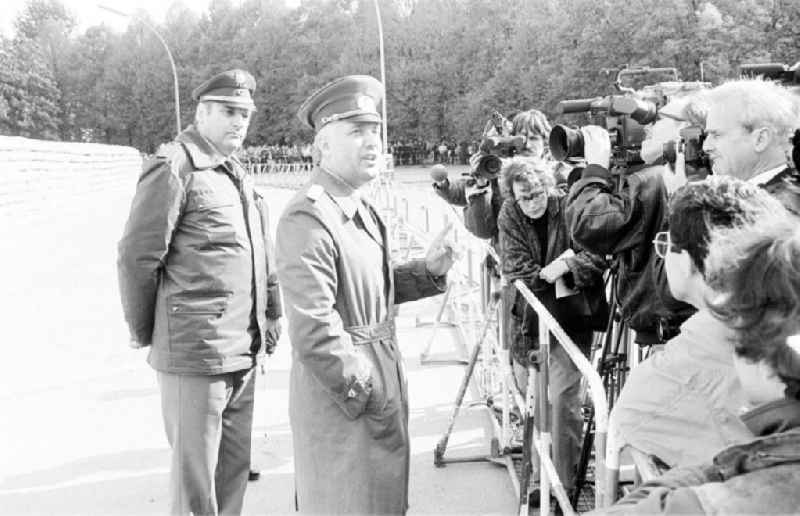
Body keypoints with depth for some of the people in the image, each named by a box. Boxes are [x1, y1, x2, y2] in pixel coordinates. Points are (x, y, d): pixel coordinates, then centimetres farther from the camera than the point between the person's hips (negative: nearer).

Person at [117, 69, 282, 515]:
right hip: (196, 351, -8)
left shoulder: (238, 173, 16)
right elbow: (137, 256, -11)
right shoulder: (174, 167, -10)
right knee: (195, 478, 2)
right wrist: (144, 334, -2)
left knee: (235, 468, 16)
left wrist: (271, 317, 13)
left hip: (244, 353, 8)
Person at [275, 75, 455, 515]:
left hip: (382, 384, 9)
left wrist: (428, 270, 3)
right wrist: (367, 394, -17)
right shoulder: (307, 218, -21)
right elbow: (313, 333, -24)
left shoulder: (362, 210, 10)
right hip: (342, 400, -9)